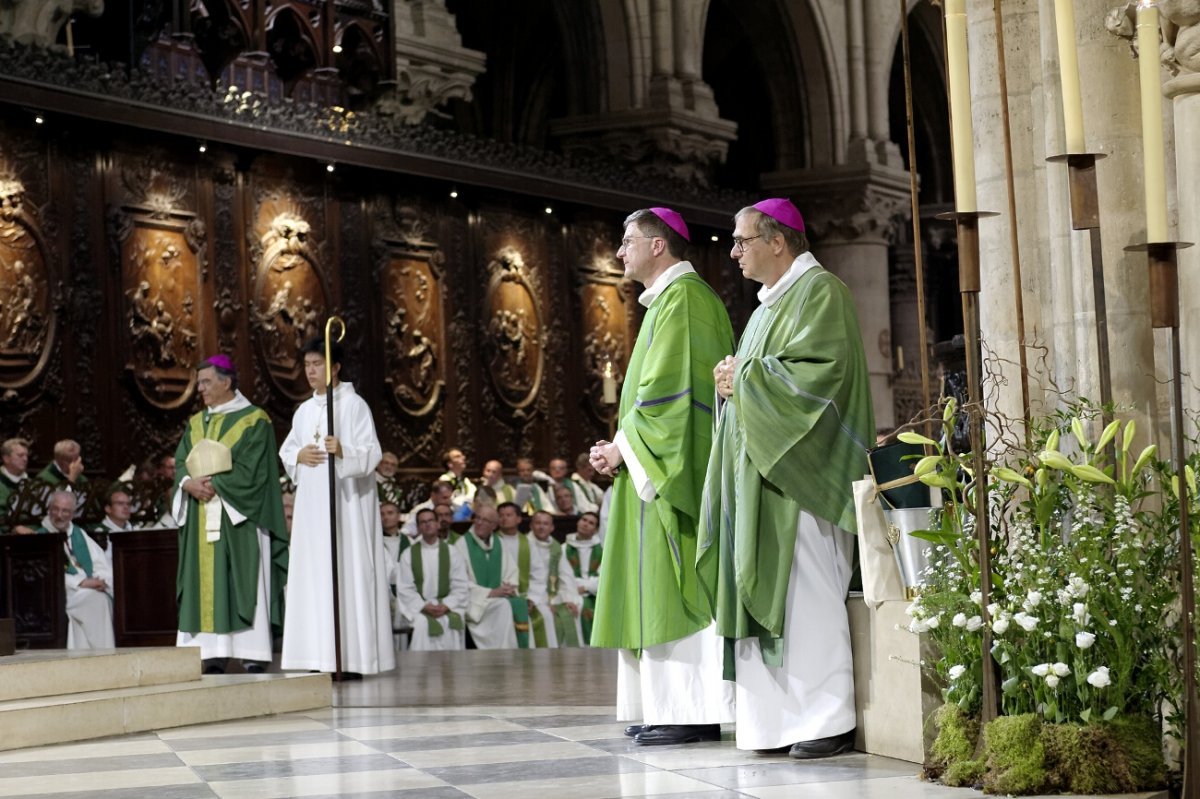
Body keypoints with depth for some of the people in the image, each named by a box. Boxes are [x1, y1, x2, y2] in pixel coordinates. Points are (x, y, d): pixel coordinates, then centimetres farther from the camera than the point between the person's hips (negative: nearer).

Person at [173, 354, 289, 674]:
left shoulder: (254, 420, -2)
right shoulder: (195, 423, 17)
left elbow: (250, 470, -11)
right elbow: (180, 464, 8)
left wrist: (214, 484, -16)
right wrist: (190, 483, -13)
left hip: (238, 518, -6)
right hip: (201, 521, 6)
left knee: (243, 584, -7)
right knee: (206, 585, 1)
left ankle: (253, 656, -6)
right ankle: (213, 655, 0)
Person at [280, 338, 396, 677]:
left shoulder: (354, 404, -4)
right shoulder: (304, 411, 16)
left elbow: (372, 452, -11)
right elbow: (286, 450, 18)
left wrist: (344, 451, -29)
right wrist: (298, 455, -4)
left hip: (346, 501, -6)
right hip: (312, 502, 7)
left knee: (347, 571, -8)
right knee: (314, 574, 3)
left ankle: (351, 658, -6)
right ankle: (321, 657, 5)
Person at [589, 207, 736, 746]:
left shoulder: (682, 296, -10)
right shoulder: (669, 298, 22)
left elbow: (668, 385, -18)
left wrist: (625, 445, -12)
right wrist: (623, 446, 12)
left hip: (675, 465, -11)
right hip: (660, 466, 11)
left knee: (676, 581, -11)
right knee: (662, 584, 8)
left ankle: (693, 713, -11)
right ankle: (674, 707, 10)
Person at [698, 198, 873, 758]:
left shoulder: (818, 292, -8)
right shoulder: (772, 302, 22)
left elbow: (821, 370, -20)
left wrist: (747, 378, -12)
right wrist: (736, 377, 4)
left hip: (799, 468, -10)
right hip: (762, 473, 10)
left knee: (806, 591, -10)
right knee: (769, 587, 5)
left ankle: (829, 720, -6)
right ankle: (779, 716, 7)